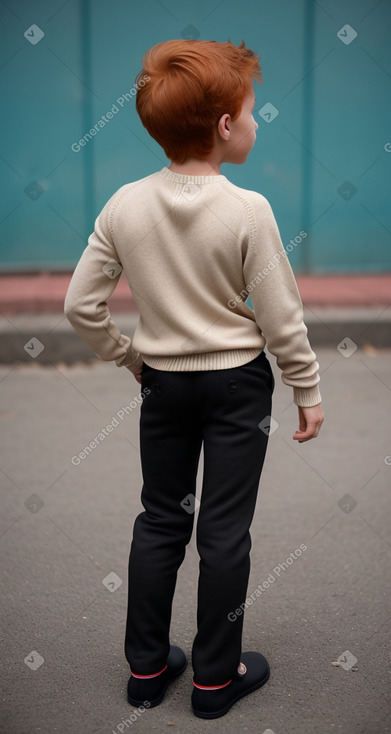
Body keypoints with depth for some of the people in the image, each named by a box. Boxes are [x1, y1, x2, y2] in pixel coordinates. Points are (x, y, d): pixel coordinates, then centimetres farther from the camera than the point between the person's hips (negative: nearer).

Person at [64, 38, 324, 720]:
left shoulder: (124, 205, -7)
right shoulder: (248, 210, -18)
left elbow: (80, 305, -4)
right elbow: (281, 317, -13)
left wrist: (125, 355, 12)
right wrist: (307, 390, 0)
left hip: (162, 381, 4)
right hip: (238, 383, -3)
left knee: (160, 519, 16)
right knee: (225, 529, 8)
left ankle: (147, 667, 29)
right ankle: (216, 676, 23)